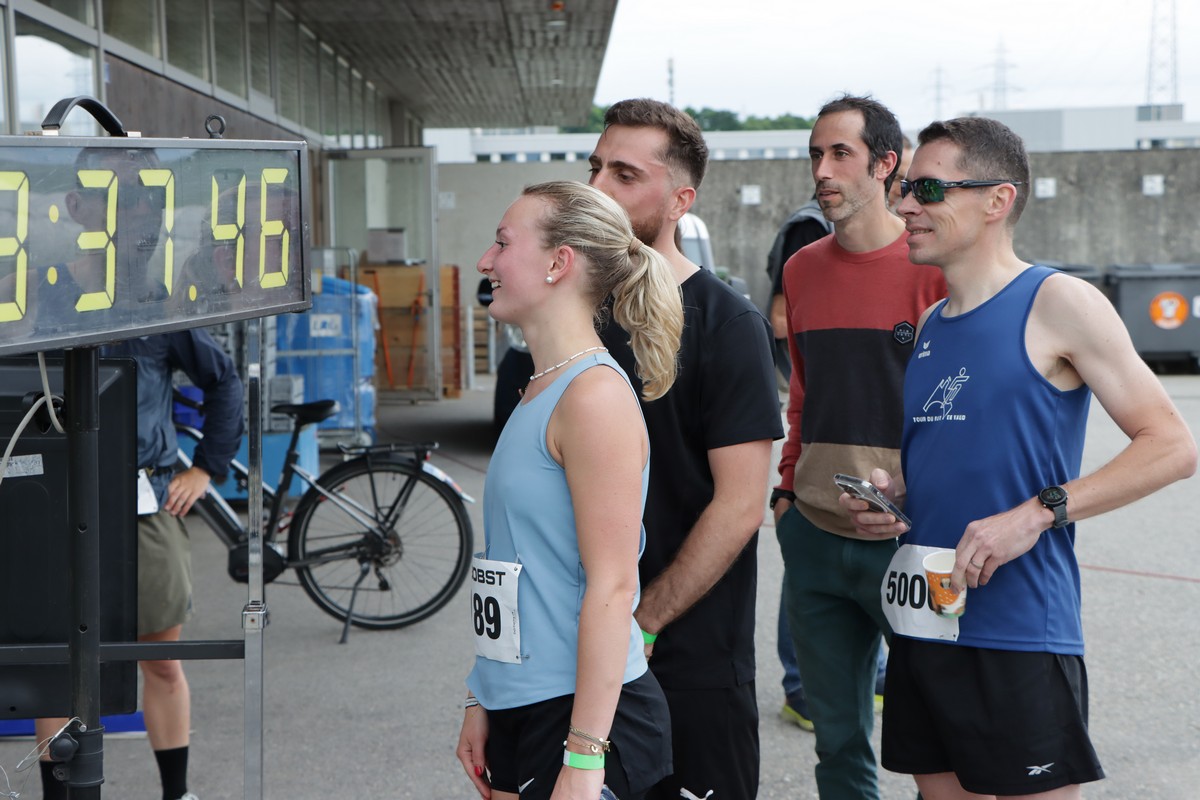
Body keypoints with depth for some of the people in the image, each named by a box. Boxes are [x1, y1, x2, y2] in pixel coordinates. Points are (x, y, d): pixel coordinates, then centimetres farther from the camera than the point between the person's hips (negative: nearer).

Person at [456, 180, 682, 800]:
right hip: (520, 706, 8)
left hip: (583, 711, -8)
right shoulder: (539, 390, 12)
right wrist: (481, 702, 16)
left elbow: (611, 586, -19)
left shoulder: (595, 394, -15)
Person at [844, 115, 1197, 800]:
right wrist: (892, 493, 4)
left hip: (1018, 637, -7)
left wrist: (1038, 513, -20)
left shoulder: (1059, 302, -7)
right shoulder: (930, 325, 14)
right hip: (921, 628, 7)